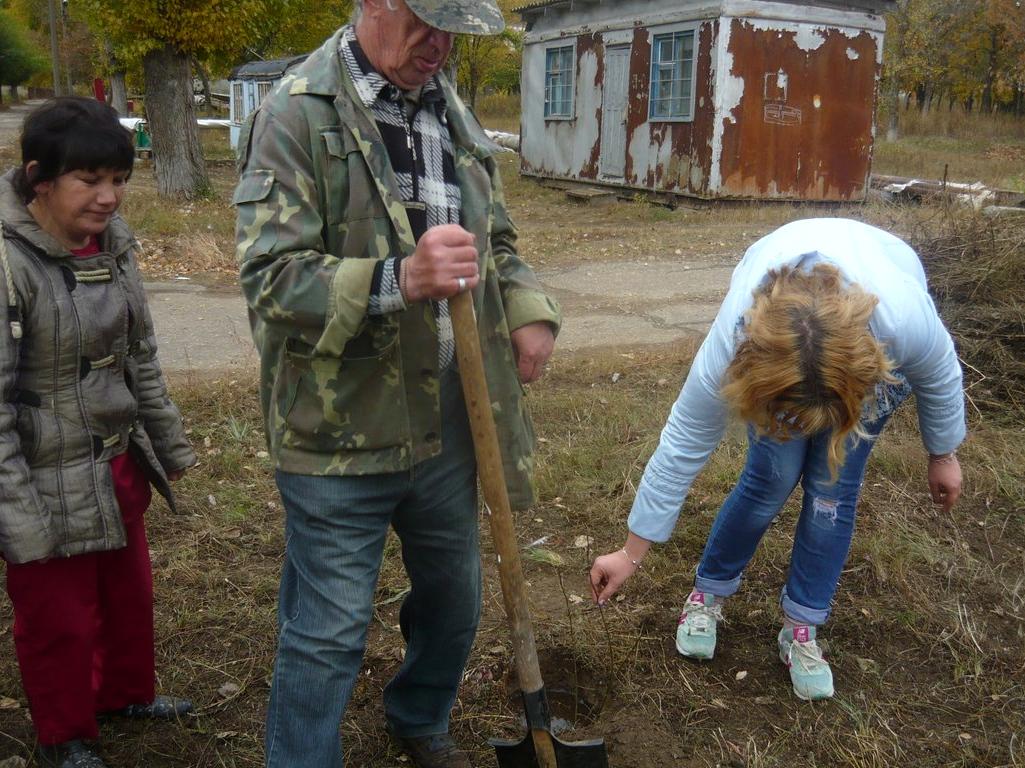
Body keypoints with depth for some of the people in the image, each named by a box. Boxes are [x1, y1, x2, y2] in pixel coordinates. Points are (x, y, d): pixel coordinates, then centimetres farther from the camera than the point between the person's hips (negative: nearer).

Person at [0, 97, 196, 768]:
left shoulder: (112, 239, -1)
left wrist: (169, 442, 15)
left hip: (119, 463, 7)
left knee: (131, 591, 23)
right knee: (59, 619, 13)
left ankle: (126, 692, 50)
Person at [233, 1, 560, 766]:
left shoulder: (452, 111, 10)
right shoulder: (299, 112, -11)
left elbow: (498, 241, 20)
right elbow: (270, 276, -18)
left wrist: (530, 313, 0)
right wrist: (399, 280, -33)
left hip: (449, 425, 7)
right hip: (341, 433, -6)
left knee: (454, 601, 22)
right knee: (326, 635, 5)